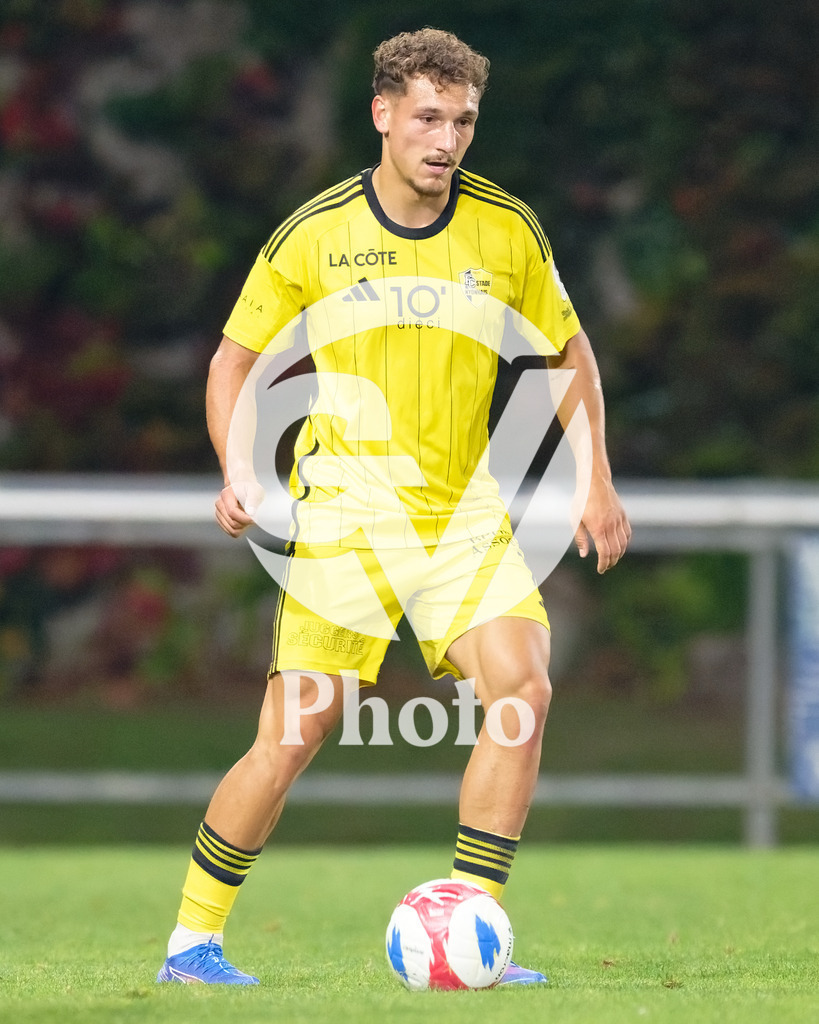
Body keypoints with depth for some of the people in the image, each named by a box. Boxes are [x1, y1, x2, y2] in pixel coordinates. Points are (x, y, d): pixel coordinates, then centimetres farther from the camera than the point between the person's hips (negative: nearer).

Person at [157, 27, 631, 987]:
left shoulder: (506, 228, 0)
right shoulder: (315, 234, -6)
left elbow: (569, 350, 13)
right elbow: (236, 356, 6)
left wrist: (597, 483, 7)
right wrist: (238, 471, -10)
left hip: (465, 511, 3)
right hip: (345, 509, -3)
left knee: (521, 686, -18)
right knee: (294, 733, -9)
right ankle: (192, 940, 8)